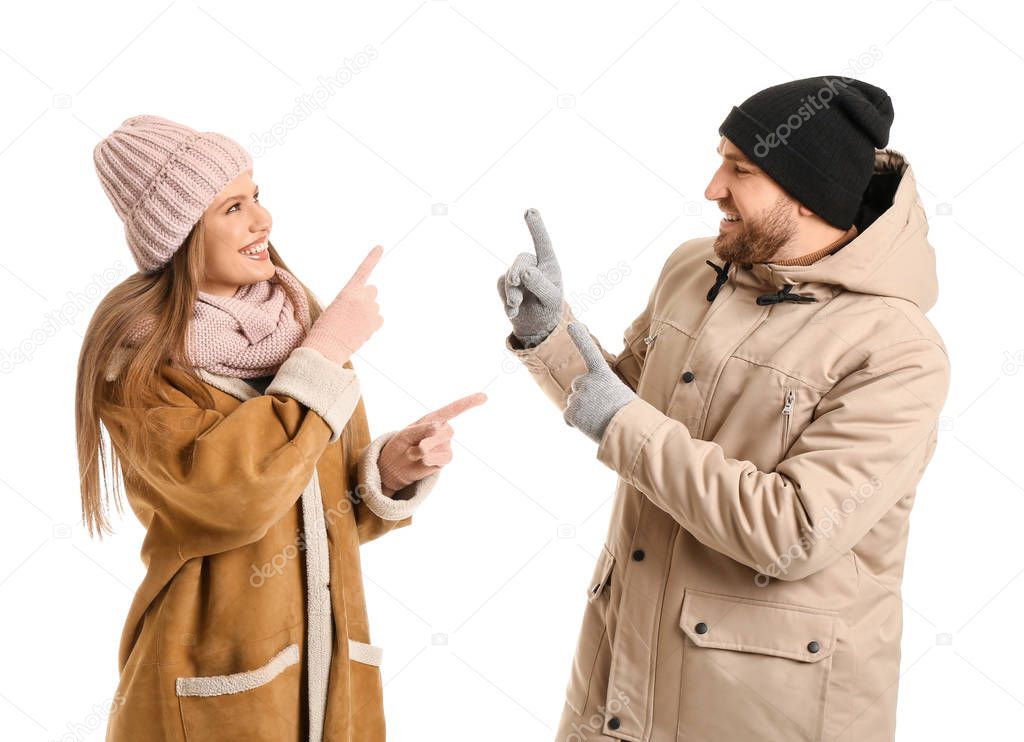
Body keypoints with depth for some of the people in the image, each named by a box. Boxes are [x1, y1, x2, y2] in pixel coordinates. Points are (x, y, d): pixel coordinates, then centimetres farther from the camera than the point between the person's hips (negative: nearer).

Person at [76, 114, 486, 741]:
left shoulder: (298, 318, 3)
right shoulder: (136, 358, -12)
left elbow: (342, 505, 9)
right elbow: (229, 494, -27)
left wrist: (393, 465, -12)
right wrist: (325, 354, -19)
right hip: (216, 683, -5)